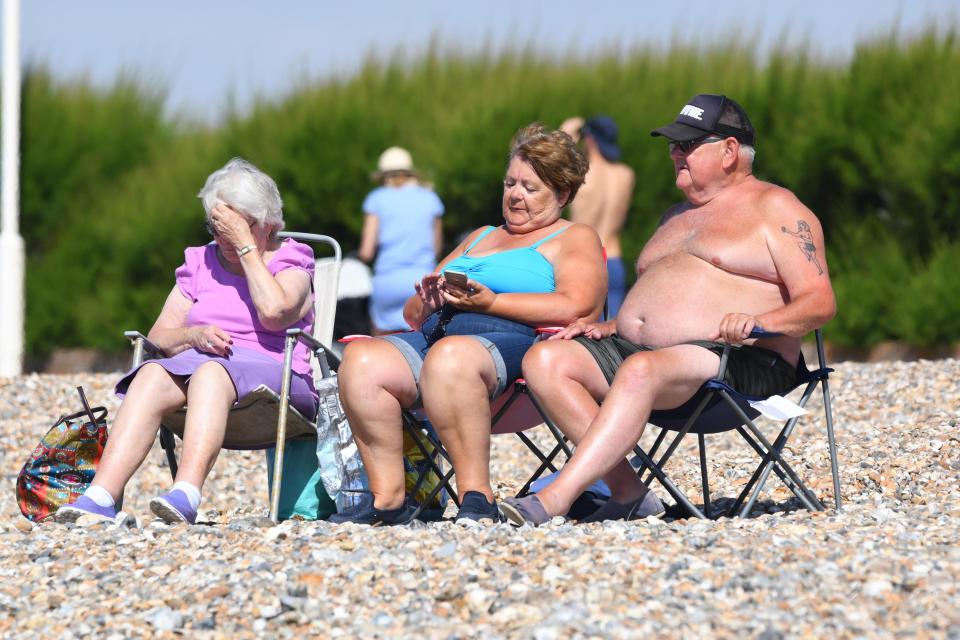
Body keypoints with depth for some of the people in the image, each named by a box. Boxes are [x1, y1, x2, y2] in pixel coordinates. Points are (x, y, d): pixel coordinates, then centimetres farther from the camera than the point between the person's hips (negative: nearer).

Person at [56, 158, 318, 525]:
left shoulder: (291, 263, 11)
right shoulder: (200, 264, 23)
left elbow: (274, 313, -13)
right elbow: (158, 337, 15)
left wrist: (245, 246, -7)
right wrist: (195, 336, -8)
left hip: (273, 371, -4)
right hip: (197, 364, 4)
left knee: (210, 374, -38)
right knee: (152, 376, -31)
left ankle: (186, 494, -59)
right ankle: (101, 496, -48)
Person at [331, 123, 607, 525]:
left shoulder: (574, 239, 16)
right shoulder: (481, 238, 35)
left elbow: (573, 308, -7)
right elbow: (412, 312, 29)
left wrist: (491, 302, -12)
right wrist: (429, 300, 4)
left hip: (512, 341, -6)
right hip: (433, 336, 6)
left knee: (450, 356, -41)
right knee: (363, 359, -25)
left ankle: (477, 498, -40)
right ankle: (387, 499, -28)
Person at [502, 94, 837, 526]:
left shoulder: (774, 208, 4)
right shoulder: (678, 216, 28)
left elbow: (820, 302, -7)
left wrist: (759, 322, -26)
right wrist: (607, 327, 11)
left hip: (736, 361, -8)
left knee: (640, 371, -38)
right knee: (544, 360, -16)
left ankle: (554, 500, -47)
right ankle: (627, 493, -24)